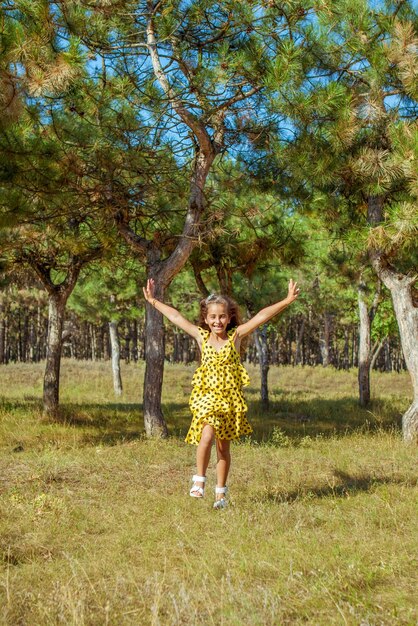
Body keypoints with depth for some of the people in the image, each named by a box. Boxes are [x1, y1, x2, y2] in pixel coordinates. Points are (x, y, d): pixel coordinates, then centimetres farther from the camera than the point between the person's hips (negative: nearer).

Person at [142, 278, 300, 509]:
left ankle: (220, 492, 18)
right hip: (206, 395, 0)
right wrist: (153, 301, 11)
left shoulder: (236, 336, -1)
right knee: (207, 436, -20)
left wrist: (287, 300, -13)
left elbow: (262, 316, -7)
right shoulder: (201, 336, 3)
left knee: (223, 445, 7)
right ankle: (199, 480, 0)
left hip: (230, 397, 0)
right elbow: (175, 316, 7)